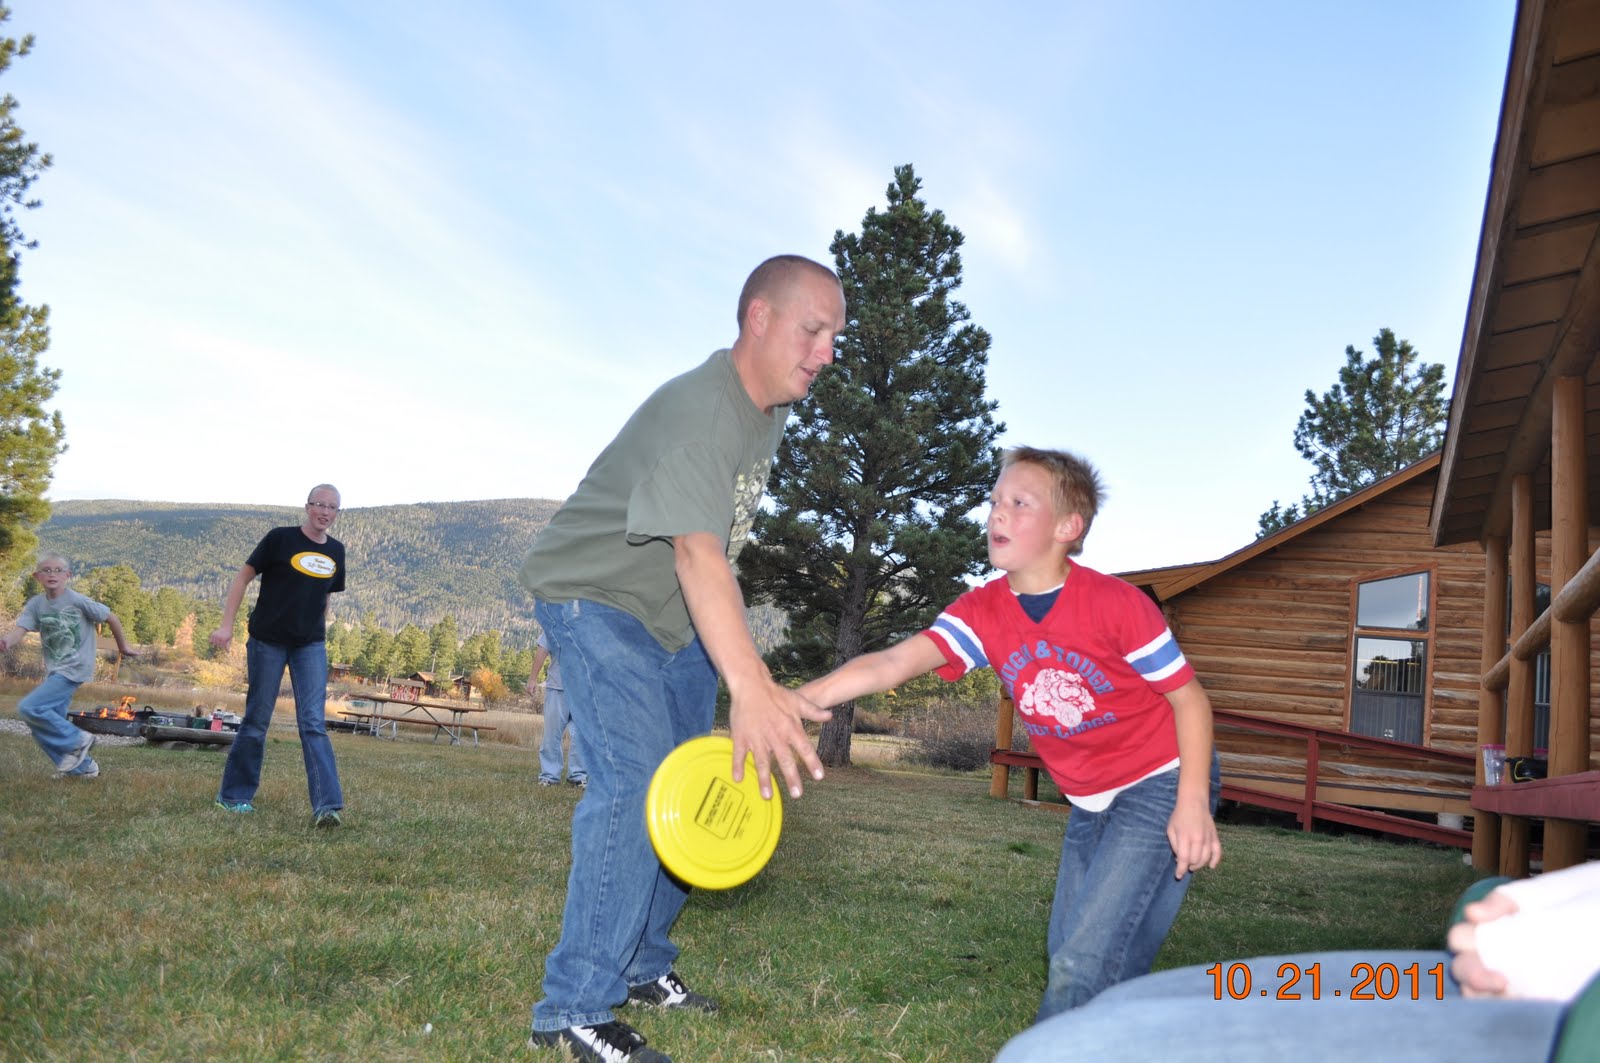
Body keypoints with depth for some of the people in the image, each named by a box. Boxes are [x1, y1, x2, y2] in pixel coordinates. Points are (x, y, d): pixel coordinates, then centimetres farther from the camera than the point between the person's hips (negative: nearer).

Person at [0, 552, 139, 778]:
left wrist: (123, 646, 7)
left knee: (29, 708, -19)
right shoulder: (36, 604, 0)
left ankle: (77, 740, -4)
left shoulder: (77, 601, -13)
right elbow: (20, 629, -13)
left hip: (75, 669, -7)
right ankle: (83, 767, 24)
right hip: (54, 671, 7)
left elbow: (111, 618, -4)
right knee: (47, 725, 10)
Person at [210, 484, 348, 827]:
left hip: (311, 647, 3)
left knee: (314, 724, -7)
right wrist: (226, 625, -9)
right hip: (268, 642, -3)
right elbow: (244, 577, -3)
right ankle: (232, 795, 22)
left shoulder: (335, 551, 7)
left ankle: (327, 805, -15)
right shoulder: (280, 539, -6)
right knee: (256, 723, 4)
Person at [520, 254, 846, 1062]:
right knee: (635, 783, -20)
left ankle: (641, 965, 25)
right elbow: (696, 551, -42)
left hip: (676, 615, 9)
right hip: (595, 597, -9)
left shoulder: (772, 410, 3)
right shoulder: (697, 411, -28)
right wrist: (751, 686, -53)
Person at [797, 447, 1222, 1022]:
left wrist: (1193, 805, -20)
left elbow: (1189, 698, -12)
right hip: (1089, 803, 6)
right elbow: (892, 662, -22)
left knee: (1084, 968, -15)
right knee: (1067, 960, 15)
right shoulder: (982, 611, -9)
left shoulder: (1116, 604, -22)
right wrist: (796, 699, -36)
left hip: (1162, 786, -6)